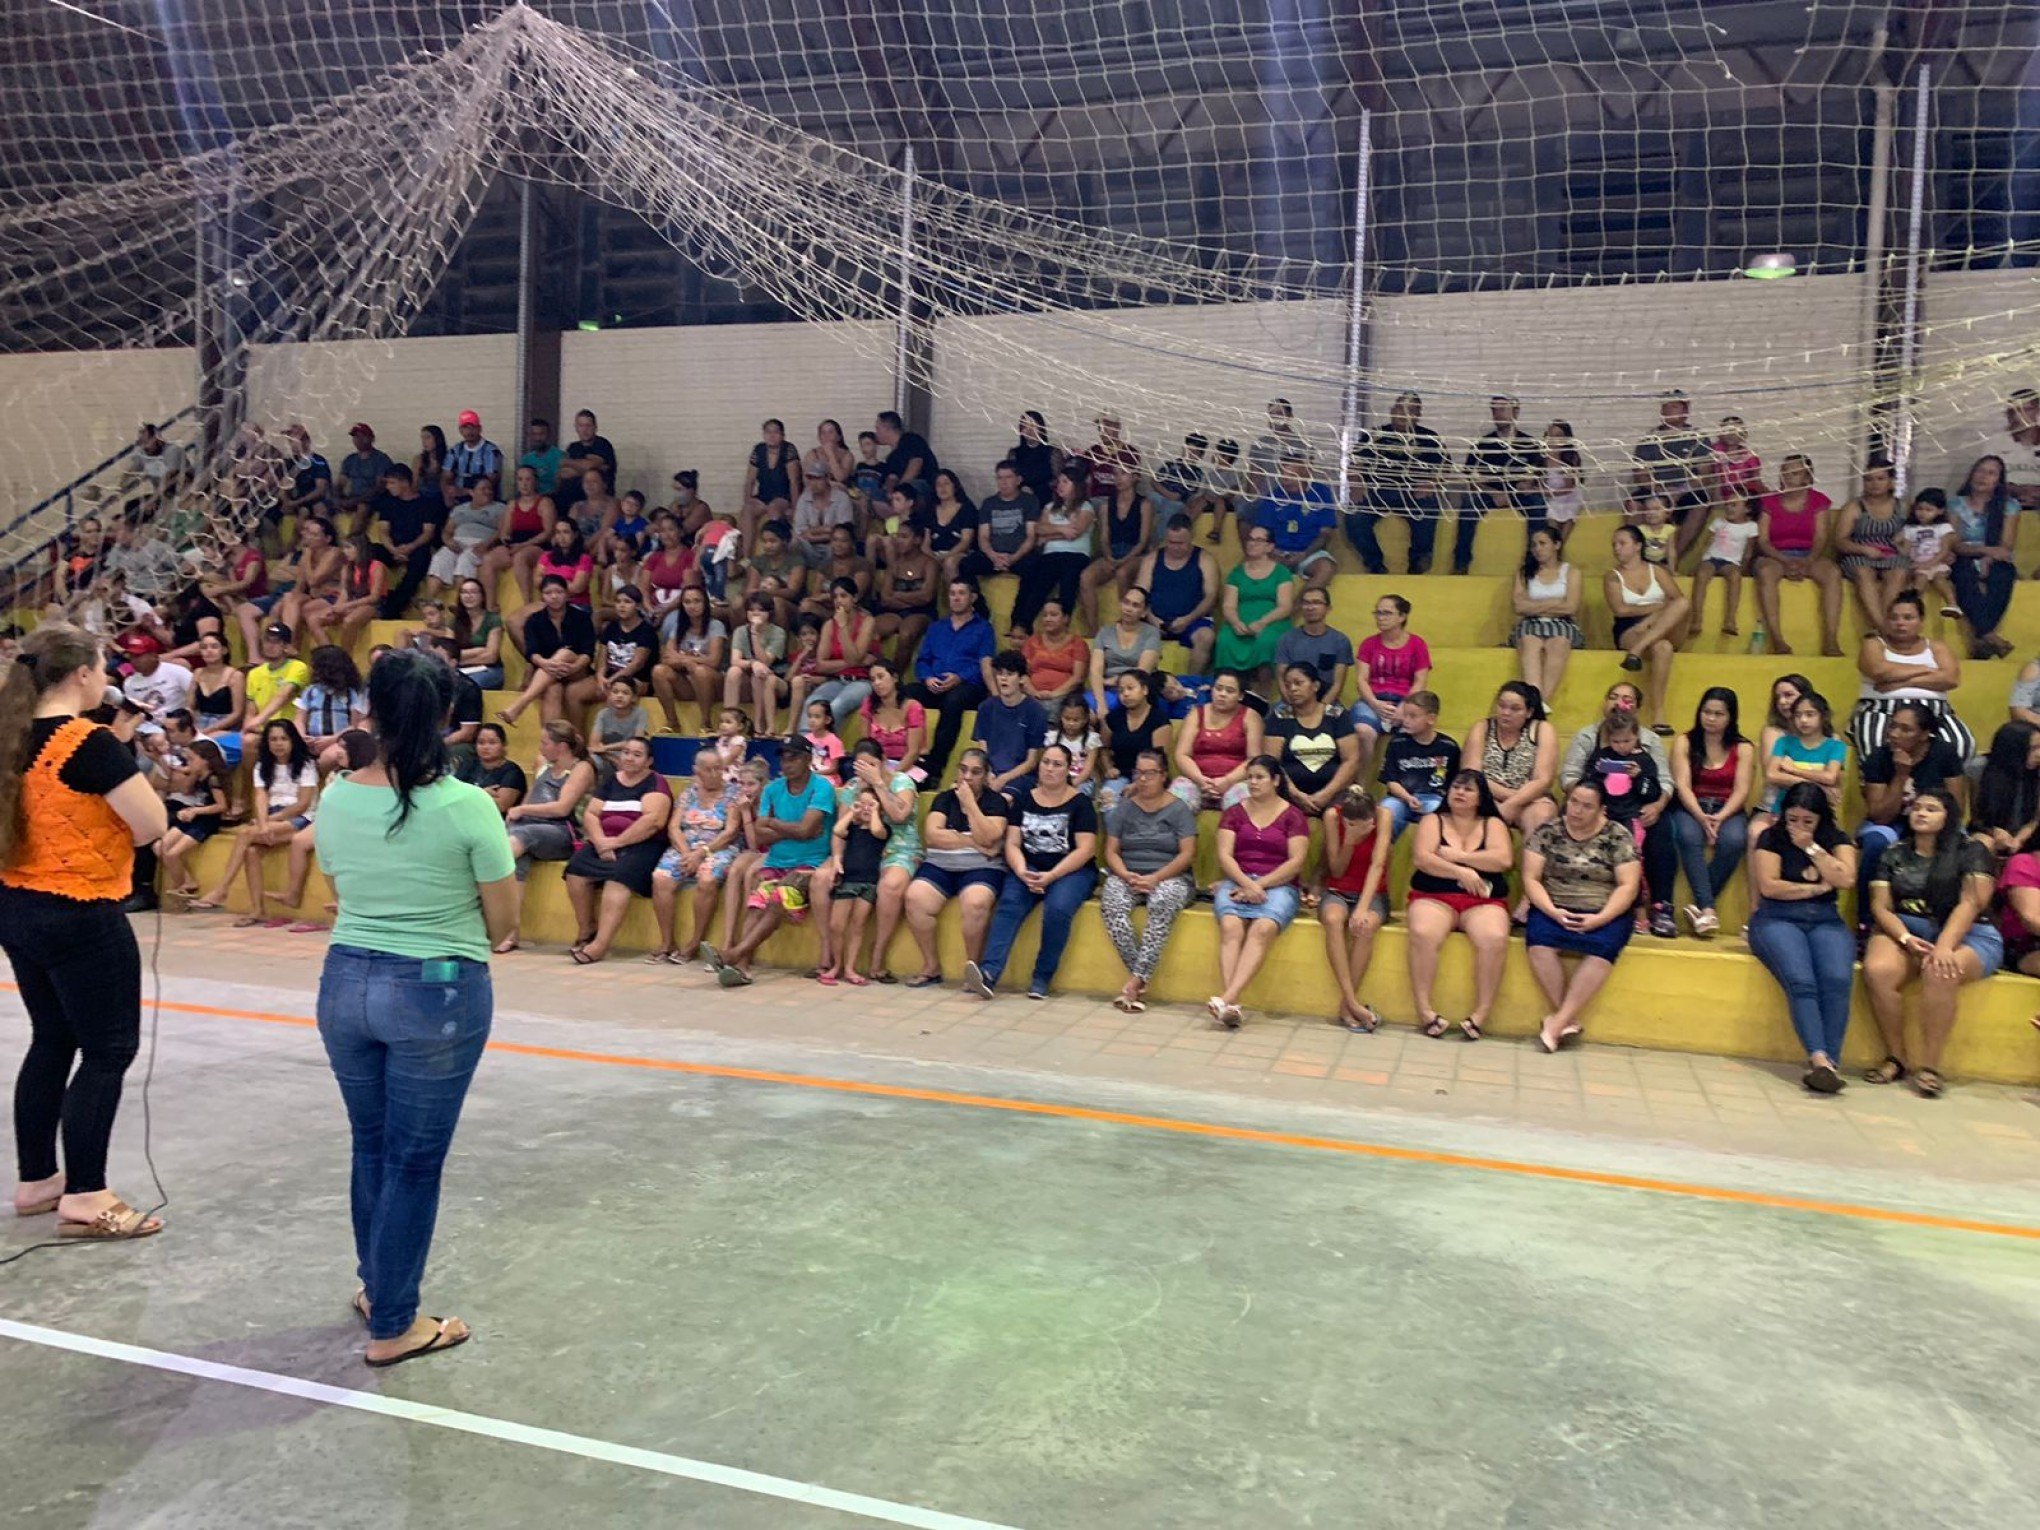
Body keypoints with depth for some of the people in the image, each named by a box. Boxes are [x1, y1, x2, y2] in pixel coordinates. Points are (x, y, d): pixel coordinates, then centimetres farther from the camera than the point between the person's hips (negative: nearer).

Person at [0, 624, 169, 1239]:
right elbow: (153, 825, -18)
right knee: (109, 1051, 2)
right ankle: (84, 1199, 6)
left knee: (52, 1042, 19)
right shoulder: (91, 743, -19)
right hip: (82, 918, -8)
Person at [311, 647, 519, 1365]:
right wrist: (505, 858, 8)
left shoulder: (336, 800, -2)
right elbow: (503, 922, -9)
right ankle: (393, 1326, 20)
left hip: (345, 983, 5)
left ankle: (378, 1288, 39)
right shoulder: (468, 806, -16)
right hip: (439, 992, -5)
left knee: (371, 1146, 21)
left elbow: (343, 894, 11)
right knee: (414, 1160, 7)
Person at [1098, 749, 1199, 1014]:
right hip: (1127, 875, 2)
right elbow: (1111, 851, 8)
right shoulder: (1125, 808, 13)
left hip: (1169, 877, -2)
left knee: (1163, 903, -38)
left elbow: (1188, 853, -4)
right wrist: (1127, 876, -13)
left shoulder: (1178, 809, 5)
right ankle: (1142, 979, -31)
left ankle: (1134, 982, -38)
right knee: (1112, 902, -32)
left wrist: (1155, 878, -16)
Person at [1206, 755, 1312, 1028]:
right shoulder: (1234, 813, 16)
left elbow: (1296, 861, -1)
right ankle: (1232, 1005, -44)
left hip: (1277, 885, -2)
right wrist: (1247, 884, -13)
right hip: (1237, 881, 2)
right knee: (1230, 926, -31)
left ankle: (1226, 997, -48)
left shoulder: (1293, 816, 10)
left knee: (1263, 928, -34)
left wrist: (1260, 885, -12)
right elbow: (1224, 856, 4)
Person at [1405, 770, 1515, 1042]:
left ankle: (1481, 1013, -24)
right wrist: (1460, 872, -14)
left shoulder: (1492, 824, 15)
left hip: (1483, 901, 1)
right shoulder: (1433, 821, 12)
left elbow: (1504, 859, -4)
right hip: (1434, 897, 0)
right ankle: (1424, 1010, -27)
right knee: (1422, 934, -34)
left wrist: (1459, 856, -6)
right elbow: (1421, 858, -4)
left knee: (1495, 939, -33)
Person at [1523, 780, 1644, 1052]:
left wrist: (1600, 918, -18)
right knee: (1539, 939, -31)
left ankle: (1559, 1021, -28)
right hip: (1554, 910, 1)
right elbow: (1531, 879, 0)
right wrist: (1552, 911, -17)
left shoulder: (1619, 836, 2)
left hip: (1605, 914, -1)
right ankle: (1571, 1019, -24)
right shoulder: (1547, 832, 4)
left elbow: (1628, 885, -4)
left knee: (1603, 946, -33)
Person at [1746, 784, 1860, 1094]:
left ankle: (1830, 1060, -35)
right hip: (1778, 919, -2)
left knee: (1838, 980, -29)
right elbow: (1769, 886, -5)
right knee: (1800, 981, -30)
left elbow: (1845, 878, -5)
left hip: (1826, 921, 2)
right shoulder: (1771, 838, 7)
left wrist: (1811, 847, -5)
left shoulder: (1837, 840, 14)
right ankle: (1820, 1058, -41)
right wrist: (1817, 887, 1)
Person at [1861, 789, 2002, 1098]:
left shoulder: (1972, 850, 4)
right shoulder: (1894, 854, 14)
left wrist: (1944, 946, -25)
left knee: (1939, 972, -37)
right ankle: (1895, 1058, -18)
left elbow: (1971, 903, -9)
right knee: (1877, 970, -31)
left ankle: (1929, 1066, -29)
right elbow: (1881, 907, 4)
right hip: (1905, 930, 3)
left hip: (1967, 935, -3)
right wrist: (1906, 939, -17)